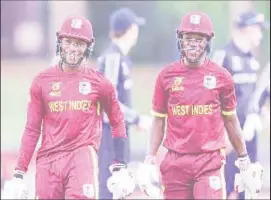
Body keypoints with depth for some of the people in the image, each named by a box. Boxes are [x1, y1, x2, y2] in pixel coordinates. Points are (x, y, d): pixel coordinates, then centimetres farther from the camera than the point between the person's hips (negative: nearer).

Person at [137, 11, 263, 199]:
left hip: (210, 161, -2)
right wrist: (149, 162, 3)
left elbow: (230, 120, 11)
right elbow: (159, 121, 10)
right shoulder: (166, 75, 4)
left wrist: (244, 162, 12)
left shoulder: (221, 76, 2)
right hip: (175, 162, 2)